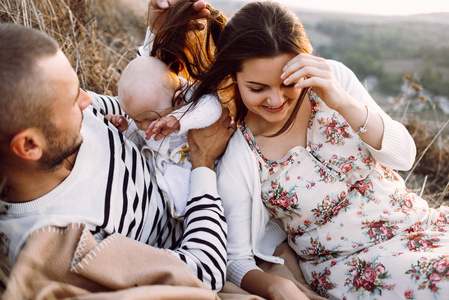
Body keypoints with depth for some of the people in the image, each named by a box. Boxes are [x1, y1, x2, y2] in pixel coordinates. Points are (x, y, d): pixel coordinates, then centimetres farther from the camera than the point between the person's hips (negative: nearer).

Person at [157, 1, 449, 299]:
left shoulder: (334, 78, -8)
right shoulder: (237, 160, -15)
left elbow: (403, 156, -10)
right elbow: (237, 259, -9)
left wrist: (342, 102, -25)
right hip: (356, 268, -5)